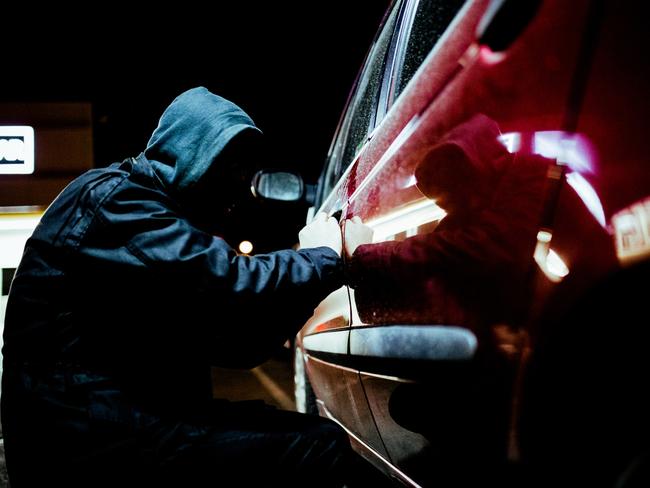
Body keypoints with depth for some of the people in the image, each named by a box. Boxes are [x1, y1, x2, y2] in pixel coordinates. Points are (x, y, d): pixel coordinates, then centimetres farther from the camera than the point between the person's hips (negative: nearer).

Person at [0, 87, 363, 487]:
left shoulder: (170, 218, 19)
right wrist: (320, 258, -7)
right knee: (321, 447, -16)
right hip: (95, 443, -10)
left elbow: (237, 344, 17)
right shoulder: (112, 200, -9)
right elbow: (229, 285, -23)